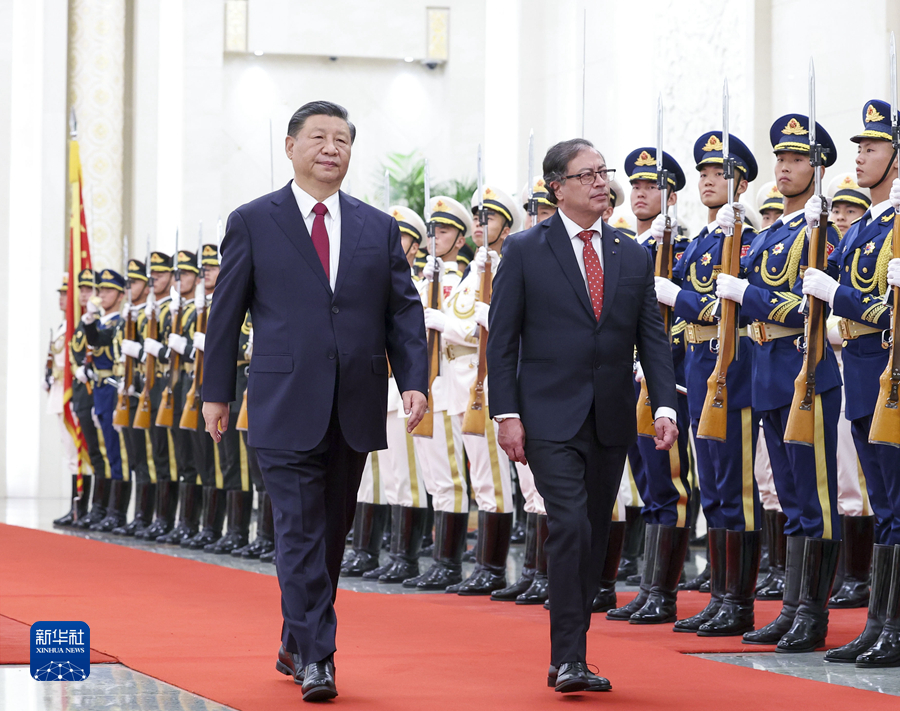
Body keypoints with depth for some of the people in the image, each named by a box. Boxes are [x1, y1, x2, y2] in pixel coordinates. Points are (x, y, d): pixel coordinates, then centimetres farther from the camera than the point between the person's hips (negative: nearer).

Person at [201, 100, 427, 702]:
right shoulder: (253, 222, 3)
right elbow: (226, 313, 5)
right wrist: (217, 393, 4)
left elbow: (404, 311, 8)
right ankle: (316, 657, -7)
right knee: (301, 533, -8)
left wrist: (414, 380, -6)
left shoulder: (380, 229, 11)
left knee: (332, 532, 12)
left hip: (356, 408, 4)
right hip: (286, 406, -4)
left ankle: (296, 644, 26)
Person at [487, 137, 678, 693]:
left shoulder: (634, 256, 10)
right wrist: (507, 413, -9)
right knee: (571, 528, -16)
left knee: (595, 538, 8)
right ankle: (568, 659, -12)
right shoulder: (525, 251, -1)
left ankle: (571, 654, 17)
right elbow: (502, 339, -2)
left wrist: (665, 404, -4)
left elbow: (652, 338, 9)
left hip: (612, 421, 4)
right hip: (551, 418, -4)